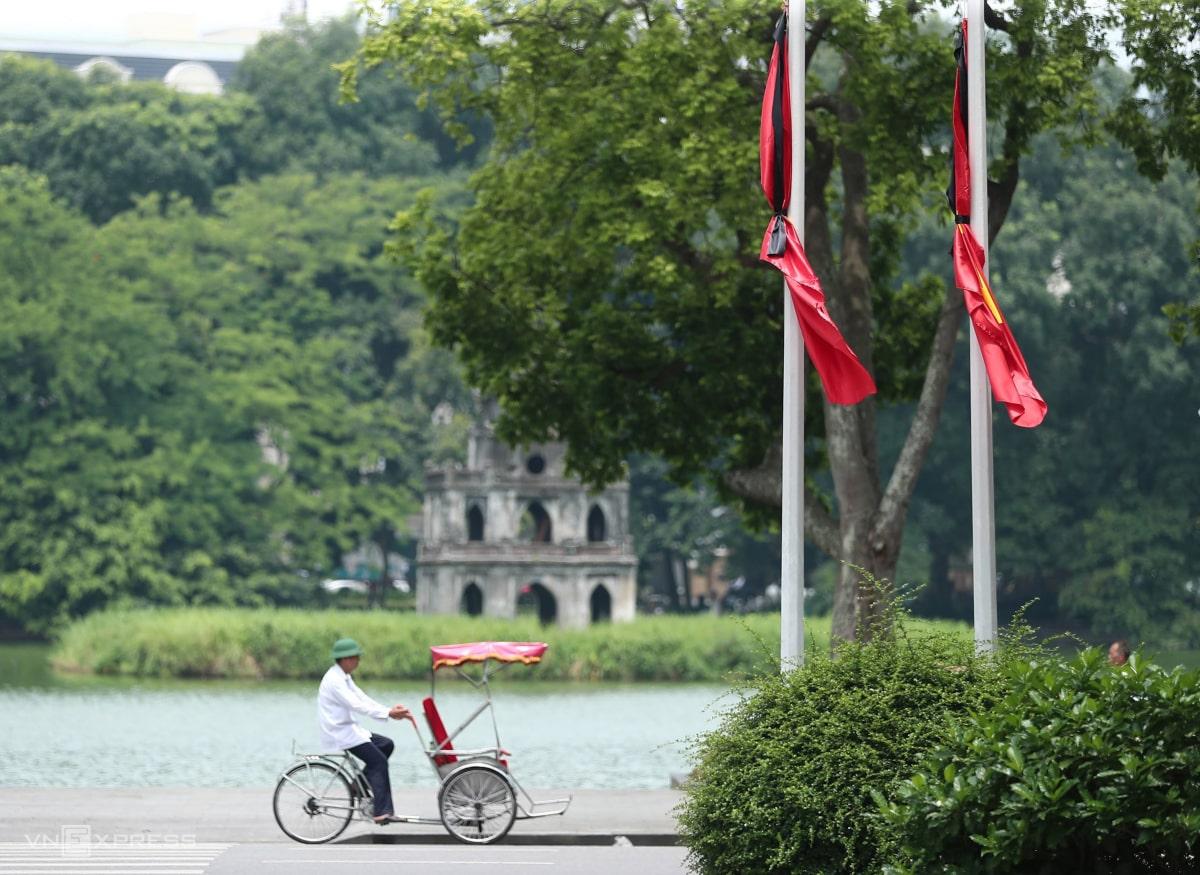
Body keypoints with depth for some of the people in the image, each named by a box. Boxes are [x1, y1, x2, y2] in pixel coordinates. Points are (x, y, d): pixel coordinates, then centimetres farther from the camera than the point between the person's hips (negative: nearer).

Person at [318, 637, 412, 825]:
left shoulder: (344, 677, 15)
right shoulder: (334, 680, -18)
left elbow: (362, 698, 10)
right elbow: (356, 704, -26)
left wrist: (391, 710, -2)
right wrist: (388, 713, -28)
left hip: (347, 728, 10)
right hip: (339, 734, -10)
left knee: (386, 744, 9)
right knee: (378, 761, -15)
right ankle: (382, 812, -18)